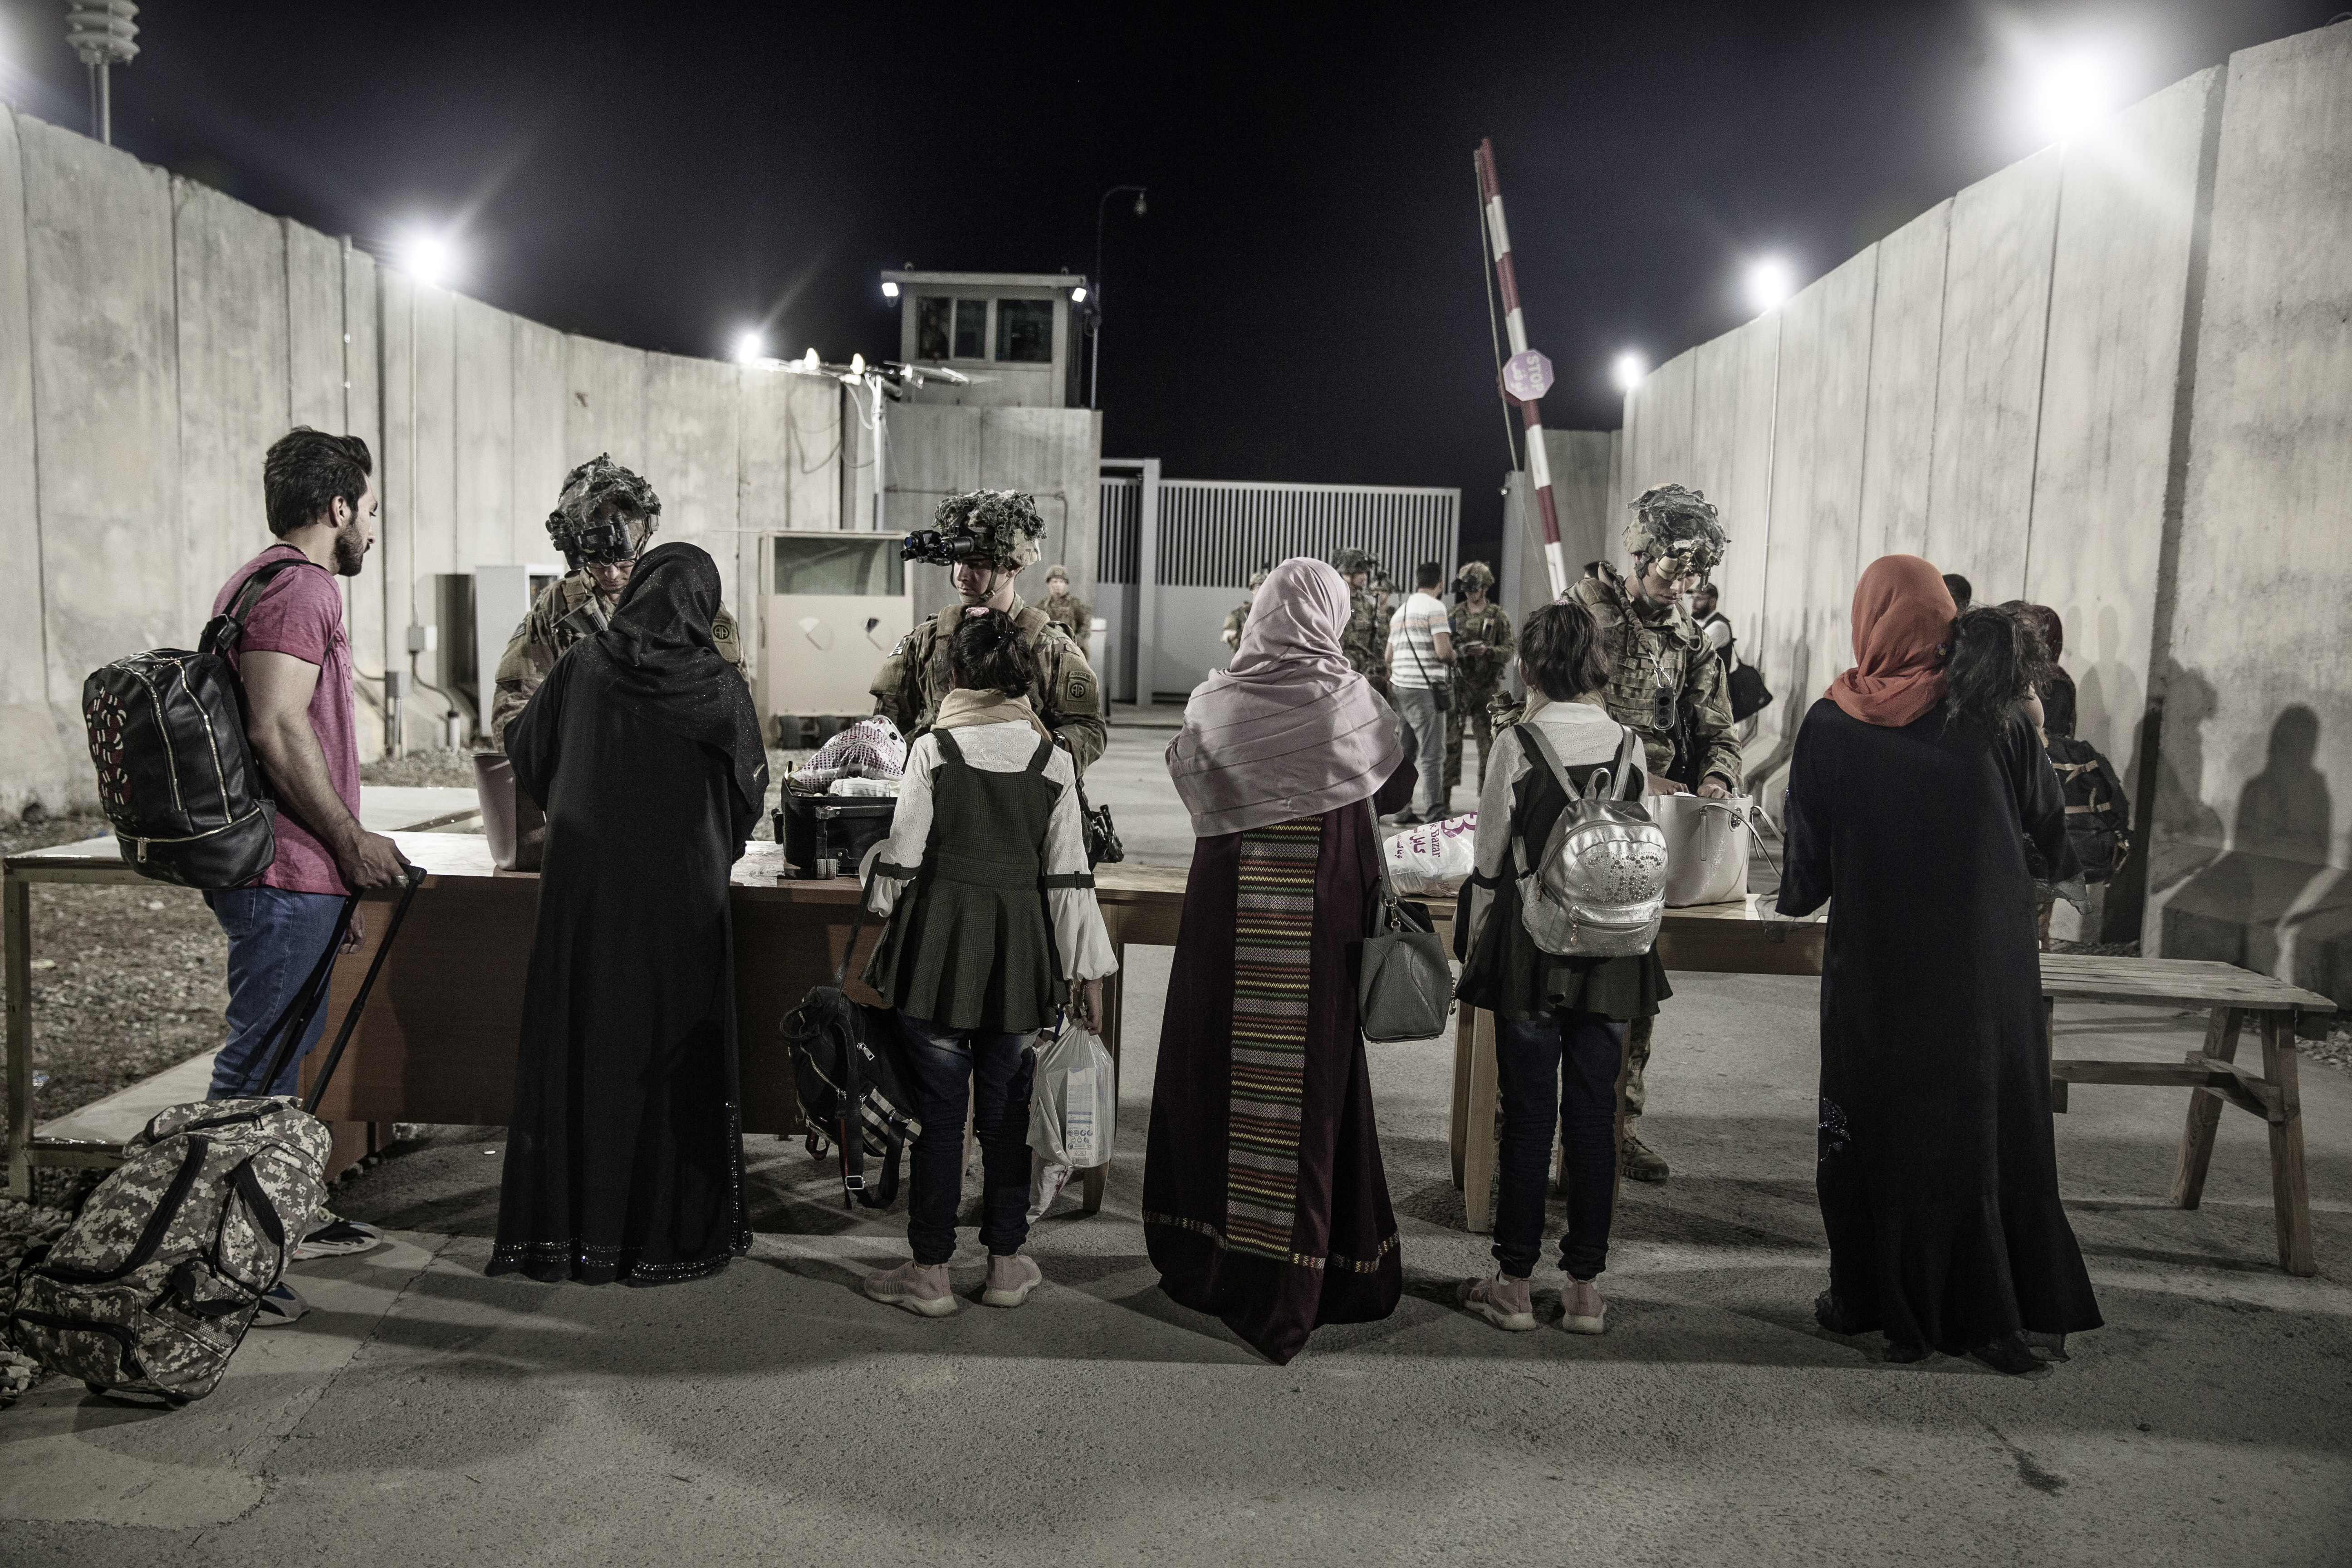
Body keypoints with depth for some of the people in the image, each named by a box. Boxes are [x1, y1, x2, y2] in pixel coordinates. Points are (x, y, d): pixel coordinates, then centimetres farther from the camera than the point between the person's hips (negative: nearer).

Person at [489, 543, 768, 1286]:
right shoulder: (718, 685, -6)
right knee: (672, 1052, 7)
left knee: (579, 1048, 9)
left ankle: (566, 1226, 17)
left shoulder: (582, 666, -1)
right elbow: (751, 791, 2)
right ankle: (673, 1228, 14)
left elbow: (525, 752, 12)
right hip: (682, 900, -1)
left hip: (583, 890, 2)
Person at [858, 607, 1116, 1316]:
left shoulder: (933, 748, -8)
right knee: (1006, 1108, 13)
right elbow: (1068, 872, 0)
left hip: (938, 941, -2)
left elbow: (902, 858, -5)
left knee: (939, 1108, 6)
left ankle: (930, 1271, 15)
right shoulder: (1052, 757, 0)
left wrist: (881, 892, 18)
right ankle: (1006, 1263, 23)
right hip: (1020, 948, 3)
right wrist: (1086, 969, 6)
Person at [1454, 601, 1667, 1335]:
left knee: (1528, 1114, 5)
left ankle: (1515, 1283, 14)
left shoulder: (1519, 743, -10)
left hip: (1531, 949, -3)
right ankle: (1584, 1286, 18)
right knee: (1594, 1115, 9)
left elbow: (1490, 863, -7)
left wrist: (1479, 948, 5)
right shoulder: (1628, 744, 0)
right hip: (1613, 947, 3)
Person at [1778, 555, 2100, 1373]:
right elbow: (2051, 824, 6)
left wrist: (1798, 898, 17)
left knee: (1874, 1121, 13)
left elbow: (1806, 867, -4)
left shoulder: (1830, 724, -10)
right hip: (1988, 961, 2)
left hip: (1875, 962, -1)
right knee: (1988, 1122, 14)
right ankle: (1996, 1312, 20)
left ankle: (1871, 1300, 22)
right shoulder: (1995, 712, -6)